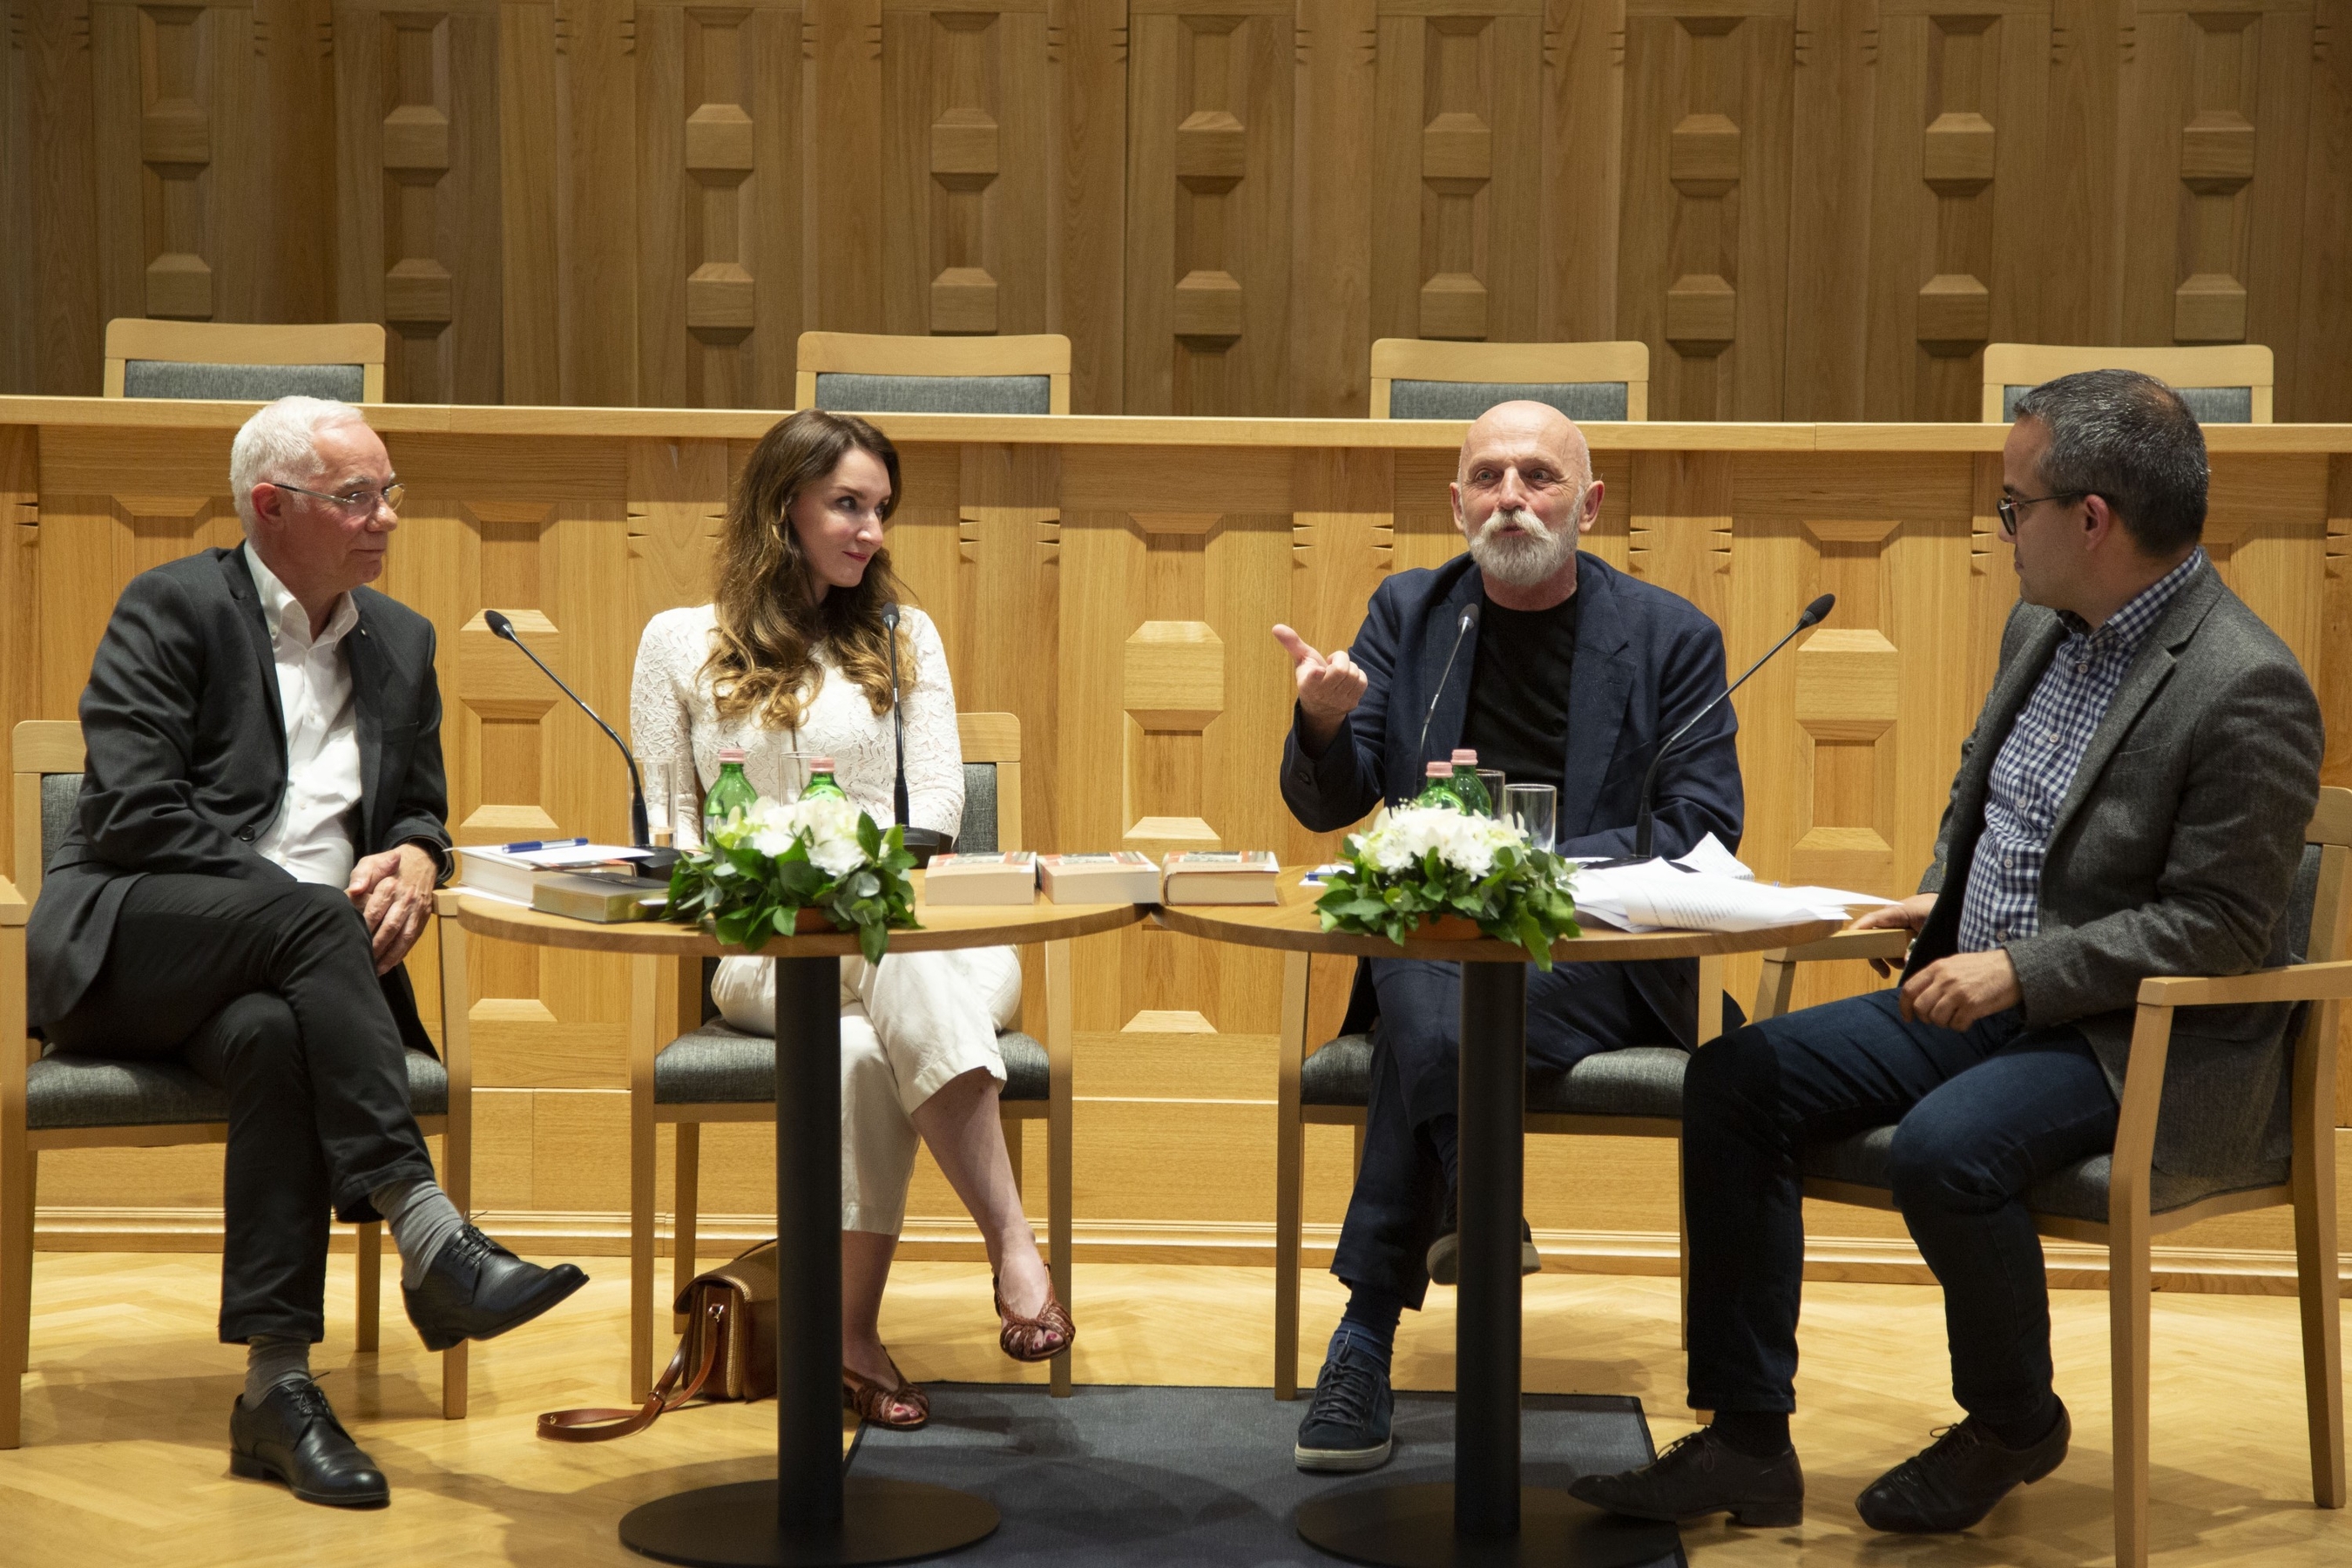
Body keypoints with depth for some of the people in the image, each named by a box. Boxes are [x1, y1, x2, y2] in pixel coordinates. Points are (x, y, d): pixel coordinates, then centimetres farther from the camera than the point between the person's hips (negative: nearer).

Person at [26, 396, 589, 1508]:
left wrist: (413, 859, -5)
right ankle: (428, 1239, -43)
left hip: (277, 965, 4)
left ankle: (277, 1388, -36)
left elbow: (422, 809, 22)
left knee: (276, 1035, -34)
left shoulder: (400, 642, 18)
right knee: (307, 920, -36)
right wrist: (306, 903, -17)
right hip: (127, 946, -4)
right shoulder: (170, 610, -1)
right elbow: (135, 813, -11)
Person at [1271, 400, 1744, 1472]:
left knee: (1442, 1022, -32)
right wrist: (1324, 725, -15)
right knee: (1429, 1001, -35)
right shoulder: (1410, 612, 13)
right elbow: (1325, 808, 10)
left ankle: (1369, 1333, -24)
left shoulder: (1670, 637, 6)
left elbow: (1704, 829, -2)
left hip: (1598, 957, -2)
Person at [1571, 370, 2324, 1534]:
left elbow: (2214, 928, -20)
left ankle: (2013, 1427, -3)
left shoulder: (2247, 691, -19)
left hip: (2138, 1042, -9)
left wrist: (2021, 970, -23)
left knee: (1944, 1150, -34)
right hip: (1977, 994, 9)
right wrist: (1942, 897, 7)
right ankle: (1747, 1440, -2)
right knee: (1734, 1081, -5)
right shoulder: (2041, 628, 9)